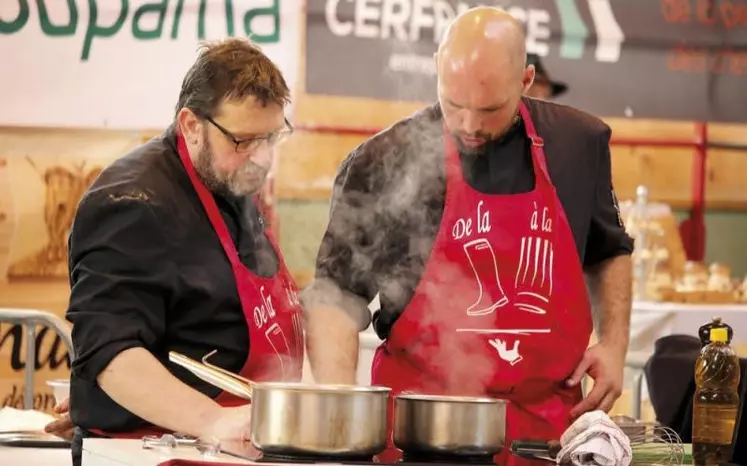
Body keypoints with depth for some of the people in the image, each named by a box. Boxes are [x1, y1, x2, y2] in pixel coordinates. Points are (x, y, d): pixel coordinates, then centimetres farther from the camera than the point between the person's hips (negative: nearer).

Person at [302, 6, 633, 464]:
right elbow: (337, 291, -5)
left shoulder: (579, 144, 2)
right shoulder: (387, 164, -9)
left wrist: (614, 343, 5)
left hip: (548, 423, 3)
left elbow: (608, 253, 19)